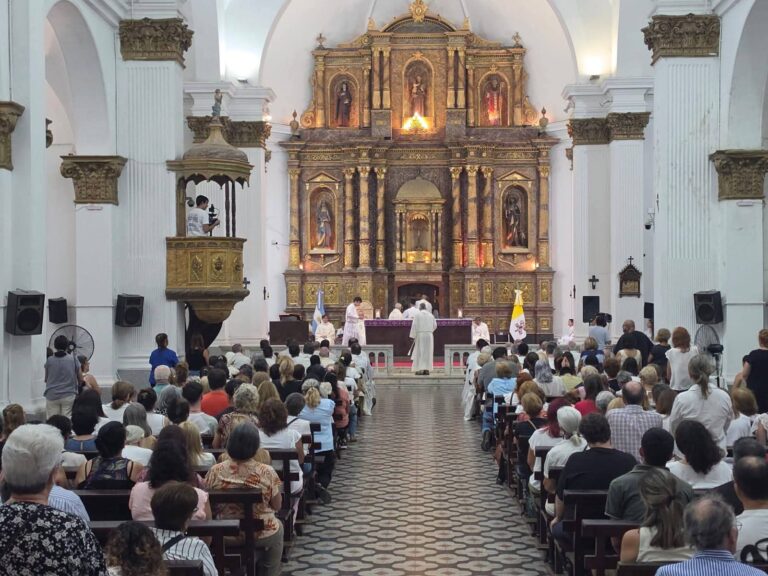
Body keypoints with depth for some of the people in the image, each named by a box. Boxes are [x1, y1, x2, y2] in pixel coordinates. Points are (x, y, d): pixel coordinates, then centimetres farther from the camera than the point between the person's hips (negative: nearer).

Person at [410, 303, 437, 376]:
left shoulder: (418, 315, -6)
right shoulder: (431, 315, 7)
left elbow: (414, 325, -10)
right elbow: (435, 325, 11)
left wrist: (413, 336, -6)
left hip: (420, 335, -3)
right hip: (429, 336, 3)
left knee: (420, 352, 0)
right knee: (428, 352, 7)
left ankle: (420, 369, -6)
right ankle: (427, 369, 4)